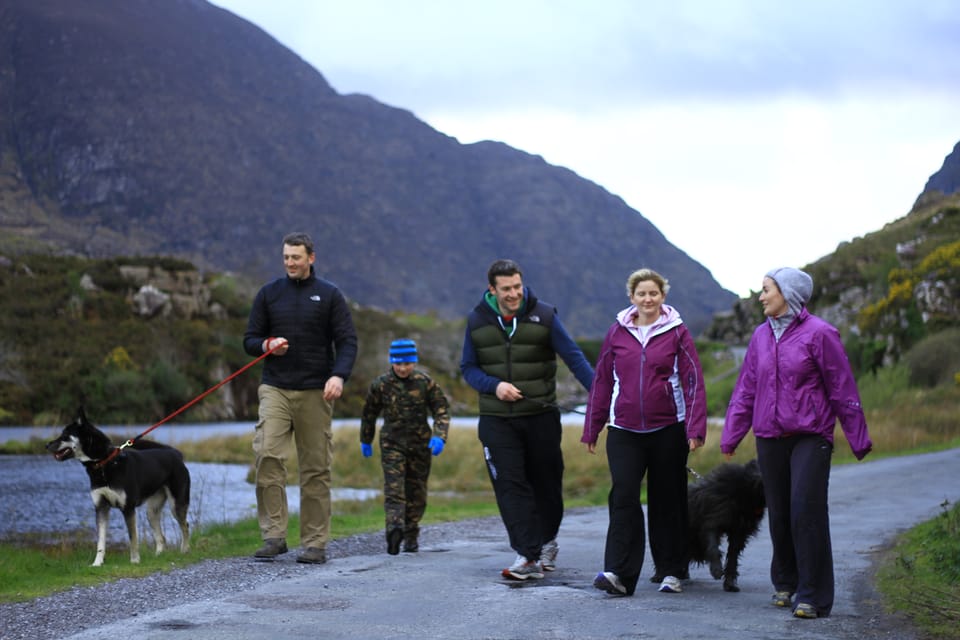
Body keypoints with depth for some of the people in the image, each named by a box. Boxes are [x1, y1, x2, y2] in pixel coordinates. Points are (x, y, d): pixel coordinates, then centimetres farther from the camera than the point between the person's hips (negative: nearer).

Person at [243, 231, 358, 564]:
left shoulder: (329, 295, 6)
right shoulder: (269, 294, 12)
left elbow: (347, 340, 2)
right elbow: (250, 340, 14)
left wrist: (339, 375, -16)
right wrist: (267, 345, -9)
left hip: (315, 392, -1)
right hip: (275, 389, 1)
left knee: (316, 468, 1)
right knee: (267, 456, -17)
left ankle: (315, 543, 6)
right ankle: (273, 535, -13)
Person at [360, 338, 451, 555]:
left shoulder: (425, 382, -4)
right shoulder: (380, 385, -3)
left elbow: (442, 410, -1)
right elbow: (369, 414, 12)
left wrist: (439, 436, -16)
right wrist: (365, 441, 21)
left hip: (420, 444, 1)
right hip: (392, 443, -1)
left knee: (417, 492, 8)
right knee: (393, 488, -17)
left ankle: (411, 535, 19)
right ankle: (395, 528, -34)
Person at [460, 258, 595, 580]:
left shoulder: (544, 316, -3)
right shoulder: (477, 320, 3)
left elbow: (573, 356, -5)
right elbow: (468, 368, 9)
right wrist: (494, 386, -11)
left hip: (541, 417, -1)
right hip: (496, 420, 1)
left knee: (546, 482, 9)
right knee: (510, 486, -8)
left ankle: (547, 540, 32)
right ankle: (529, 556, -10)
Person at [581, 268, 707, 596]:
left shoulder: (677, 332, 0)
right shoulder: (617, 332, 6)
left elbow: (693, 380, -3)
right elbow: (602, 381, 11)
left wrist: (695, 428, -10)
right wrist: (592, 428, 12)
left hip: (668, 430, -1)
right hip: (624, 430, 1)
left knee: (667, 500, 8)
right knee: (623, 497, -10)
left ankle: (670, 571, 21)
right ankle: (619, 574, -14)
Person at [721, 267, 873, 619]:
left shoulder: (818, 333, -6)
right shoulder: (761, 335, 10)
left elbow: (843, 389, -4)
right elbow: (746, 390, 15)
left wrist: (858, 439, -2)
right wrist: (730, 436, 13)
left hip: (810, 438, -5)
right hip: (770, 438, 5)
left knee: (806, 510, -12)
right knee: (778, 513, 10)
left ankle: (812, 596, -6)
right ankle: (785, 583, 27)